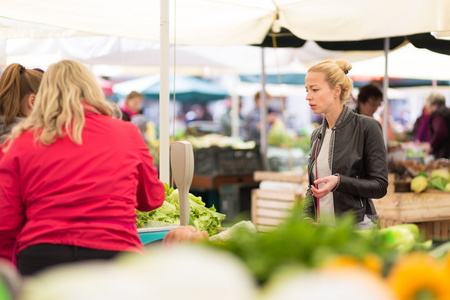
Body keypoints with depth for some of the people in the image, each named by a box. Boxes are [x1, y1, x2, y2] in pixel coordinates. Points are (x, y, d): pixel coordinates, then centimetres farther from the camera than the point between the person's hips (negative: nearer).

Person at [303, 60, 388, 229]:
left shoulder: (366, 127, -5)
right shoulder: (317, 135, 13)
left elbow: (380, 186, -7)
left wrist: (338, 182, -21)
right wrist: (307, 217, 1)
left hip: (357, 228, -5)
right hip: (321, 228, 5)